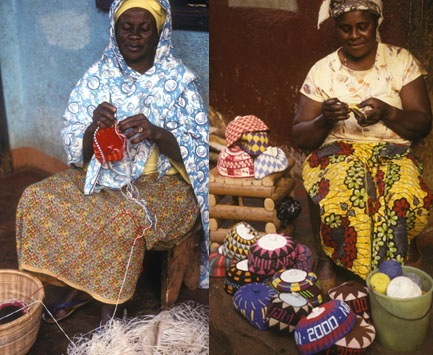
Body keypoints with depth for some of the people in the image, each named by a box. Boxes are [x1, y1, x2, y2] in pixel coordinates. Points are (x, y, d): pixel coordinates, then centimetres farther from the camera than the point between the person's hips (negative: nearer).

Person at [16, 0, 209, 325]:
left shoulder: (178, 80, -3)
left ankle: (111, 308, -8)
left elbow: (197, 151, -8)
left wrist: (156, 133, -26)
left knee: (125, 220, -33)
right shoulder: (98, 76, 5)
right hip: (102, 174, 4)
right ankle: (79, 288, 1)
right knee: (36, 199, -14)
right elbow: (76, 151, 2)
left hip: (160, 182, -4)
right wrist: (94, 128, -21)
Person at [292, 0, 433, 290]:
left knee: (407, 198, -33)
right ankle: (328, 256, -12)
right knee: (342, 196, -36)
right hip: (337, 151, -1)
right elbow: (300, 138, 3)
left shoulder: (401, 60, 6)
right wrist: (325, 120, -19)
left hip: (391, 150, 1)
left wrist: (387, 112, -19)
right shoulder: (323, 70, 6)